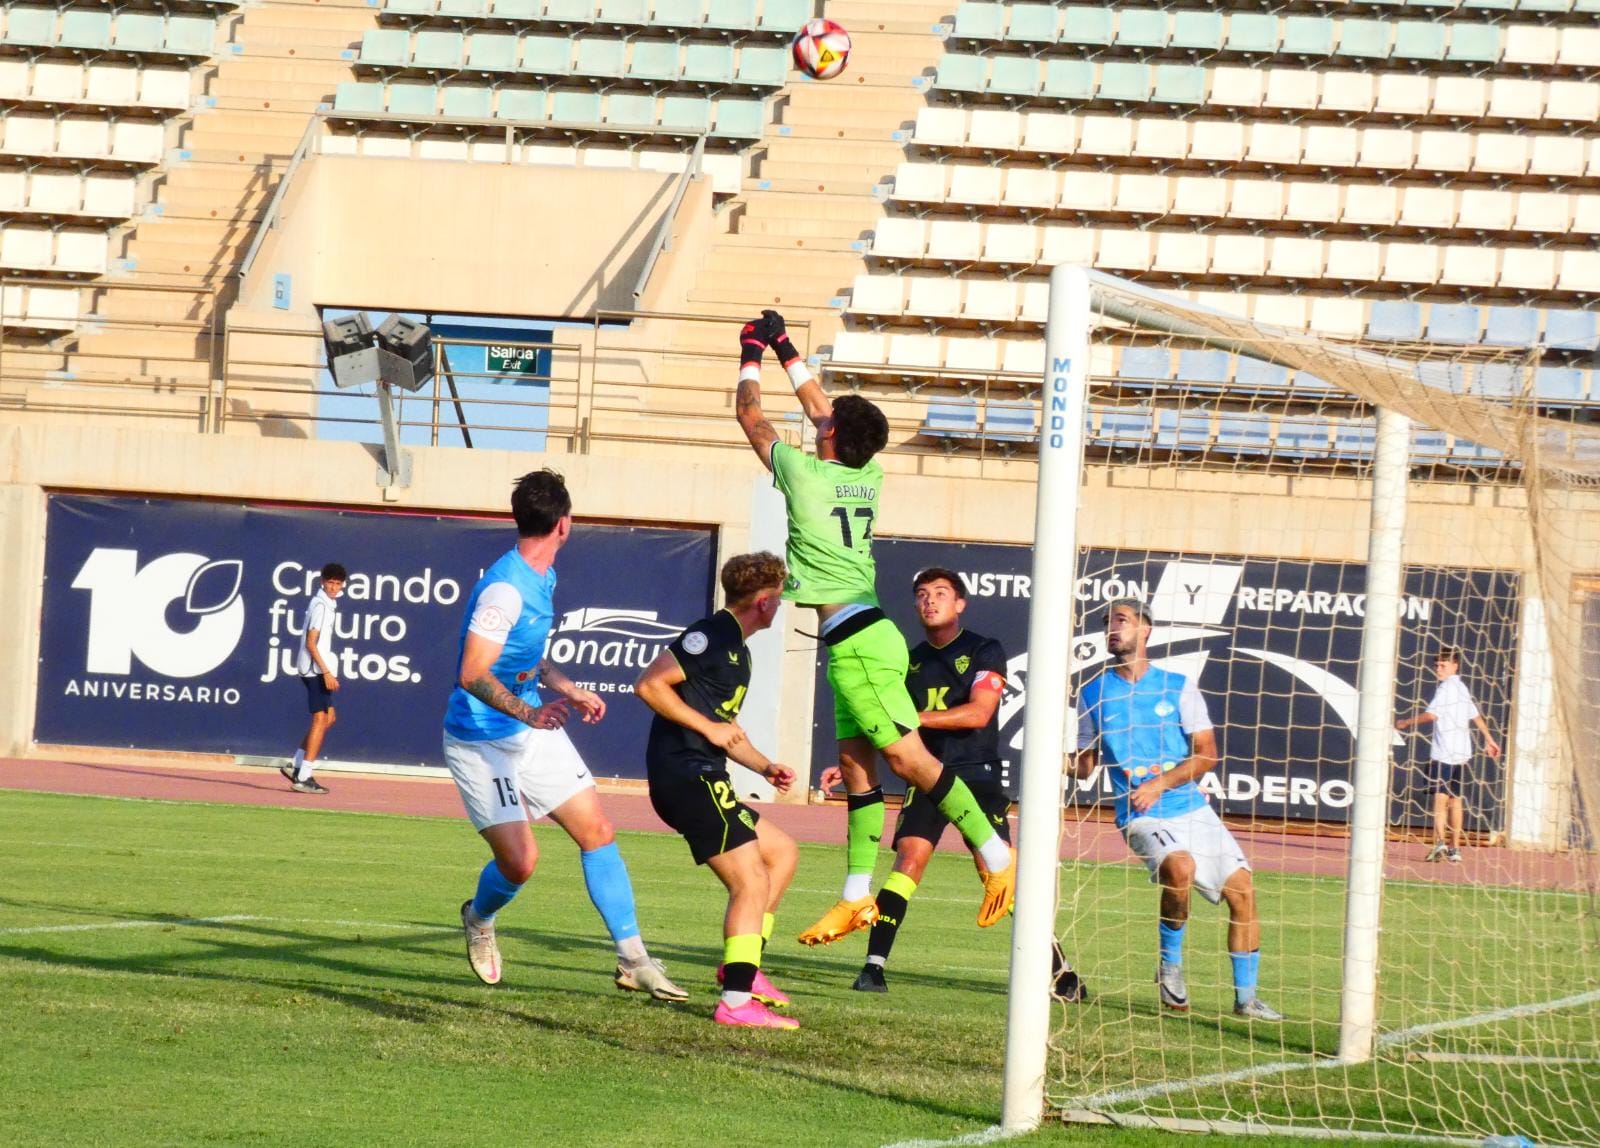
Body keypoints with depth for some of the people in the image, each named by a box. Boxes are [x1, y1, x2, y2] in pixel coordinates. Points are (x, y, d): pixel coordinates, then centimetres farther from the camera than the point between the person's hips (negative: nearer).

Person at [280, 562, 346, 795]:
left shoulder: (328, 603, 15)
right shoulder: (321, 605, -14)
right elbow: (311, 643, -19)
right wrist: (326, 672, -23)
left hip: (319, 669, 10)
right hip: (316, 669, -10)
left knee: (329, 717, 16)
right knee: (320, 719, -10)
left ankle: (296, 765, 17)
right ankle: (303, 778, -13)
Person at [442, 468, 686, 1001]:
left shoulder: (542, 577, 6)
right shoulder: (505, 588, -25)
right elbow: (472, 675, -31)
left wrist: (570, 691, 19)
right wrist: (529, 713, -43)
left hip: (534, 730, 9)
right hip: (482, 741, -9)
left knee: (597, 832, 3)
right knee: (519, 861, -15)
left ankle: (633, 960, 9)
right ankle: (478, 919, 21)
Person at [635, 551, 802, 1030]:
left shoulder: (735, 649, 22)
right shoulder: (711, 637, -10)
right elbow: (649, 685, -18)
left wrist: (766, 767, 18)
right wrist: (708, 728, -16)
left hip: (700, 781, 11)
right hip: (686, 775, -11)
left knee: (782, 852, 18)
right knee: (752, 882, -13)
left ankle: (743, 966, 16)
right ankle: (736, 1000, -17)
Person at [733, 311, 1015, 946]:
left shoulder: (805, 474, -9)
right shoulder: (868, 478, 11)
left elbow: (751, 417, 7)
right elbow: (818, 409, 29)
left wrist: (752, 357, 21)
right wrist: (786, 351, 36)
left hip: (855, 641, -9)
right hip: (864, 637, 9)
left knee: (907, 757, -11)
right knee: (856, 765, 8)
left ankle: (995, 853, -15)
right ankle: (858, 897, 7)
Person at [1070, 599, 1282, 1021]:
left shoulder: (1178, 687, 3)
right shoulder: (1094, 693, 4)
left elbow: (1207, 754, -1)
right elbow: (1084, 764, 11)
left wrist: (1161, 783, -14)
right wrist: (1069, 760, -13)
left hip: (1193, 809, 3)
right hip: (1142, 817, -3)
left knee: (1241, 889, -3)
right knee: (1180, 867, -32)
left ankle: (1245, 997, 11)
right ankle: (1170, 966, -9)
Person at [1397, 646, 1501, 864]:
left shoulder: (1446, 688, -10)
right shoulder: (1462, 688, 17)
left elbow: (1431, 715, -19)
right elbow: (1476, 716, 27)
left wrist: (1406, 723, -6)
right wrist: (1489, 739, 38)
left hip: (1443, 753, -8)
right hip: (1461, 752, 8)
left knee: (1440, 797, -13)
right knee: (1455, 799, 13)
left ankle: (1440, 843, -27)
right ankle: (1455, 848, 15)